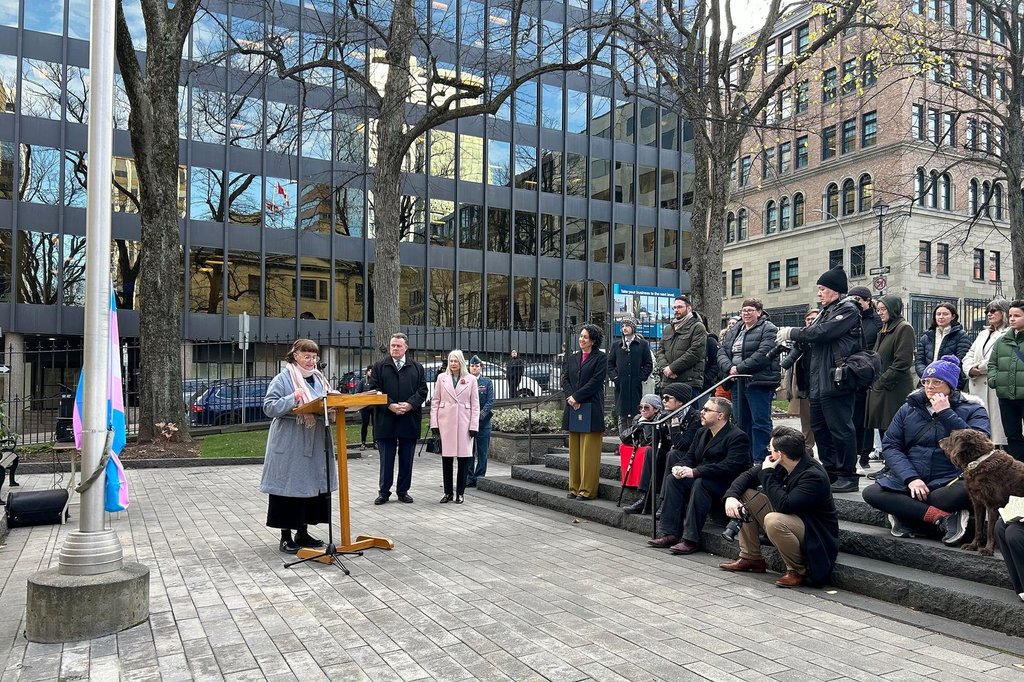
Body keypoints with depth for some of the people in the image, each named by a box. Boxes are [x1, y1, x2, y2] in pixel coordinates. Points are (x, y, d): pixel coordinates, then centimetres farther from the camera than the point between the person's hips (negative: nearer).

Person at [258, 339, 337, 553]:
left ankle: (303, 532, 21)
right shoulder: (283, 379, -6)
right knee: (290, 486, -2)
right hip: (289, 443, -6)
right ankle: (285, 536, 8)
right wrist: (292, 399, -23)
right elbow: (269, 407, -11)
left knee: (312, 485, 9)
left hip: (314, 441, 6)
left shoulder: (319, 378, 13)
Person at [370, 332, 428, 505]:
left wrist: (410, 404, -13)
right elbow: (374, 390, -2)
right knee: (386, 459, 6)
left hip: (410, 419, 1)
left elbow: (422, 390, 3)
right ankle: (384, 492, 15)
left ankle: (403, 491, 19)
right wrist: (390, 405, -14)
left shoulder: (417, 367, 9)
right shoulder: (379, 367, 6)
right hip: (386, 420, -1)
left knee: (406, 459, 8)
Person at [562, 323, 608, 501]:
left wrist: (576, 397, -12)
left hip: (591, 409, -6)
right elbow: (565, 379, 9)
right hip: (573, 408, 6)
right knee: (574, 451, 9)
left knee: (588, 451, -3)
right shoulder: (572, 358, 16)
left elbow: (596, 381, -10)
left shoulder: (600, 358, -1)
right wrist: (570, 397, -9)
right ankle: (575, 487, 16)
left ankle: (587, 489, 1)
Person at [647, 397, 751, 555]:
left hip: (727, 485, -8)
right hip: (701, 478, 8)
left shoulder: (738, 437, -13)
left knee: (700, 483, -35)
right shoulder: (702, 432, 15)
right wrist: (680, 467, -10)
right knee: (672, 479, -13)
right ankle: (671, 534, -15)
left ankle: (691, 539, -31)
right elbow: (689, 456, 16)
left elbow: (730, 467, -26)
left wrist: (695, 472, -28)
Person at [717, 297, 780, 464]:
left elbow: (763, 355, -17)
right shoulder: (733, 331, 19)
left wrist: (739, 368, -18)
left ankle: (760, 461, -1)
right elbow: (722, 352, 10)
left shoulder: (768, 330, -4)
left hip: (758, 383, -7)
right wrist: (729, 367, -10)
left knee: (760, 423, -5)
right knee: (741, 423, 12)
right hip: (737, 383, 7)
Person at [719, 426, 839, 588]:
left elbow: (784, 505, -36)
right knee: (744, 495, 1)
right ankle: (750, 558, 6)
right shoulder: (780, 465, -5)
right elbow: (749, 475, 5)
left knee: (773, 520, -37)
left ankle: (798, 570, -11)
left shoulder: (814, 476, -28)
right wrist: (731, 496, -14)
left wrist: (767, 473, -26)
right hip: (788, 518, 8)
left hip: (815, 536, -8)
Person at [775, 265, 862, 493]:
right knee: (819, 428, 14)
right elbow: (812, 341, 20)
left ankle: (848, 477, 3)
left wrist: (792, 333, -8)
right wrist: (790, 340, 5)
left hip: (836, 382, -10)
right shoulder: (826, 312, 20)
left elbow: (822, 332, -19)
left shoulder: (848, 310, -8)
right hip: (818, 382, 10)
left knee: (840, 429, -5)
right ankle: (830, 472, 24)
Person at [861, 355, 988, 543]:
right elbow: (890, 446, 1)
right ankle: (944, 517, -25)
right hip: (908, 478, 3)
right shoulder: (909, 407, 10)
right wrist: (911, 478, -14)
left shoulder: (972, 410, 4)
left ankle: (906, 511, -21)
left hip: (950, 481, -3)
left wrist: (946, 414, -14)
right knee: (871, 493, -24)